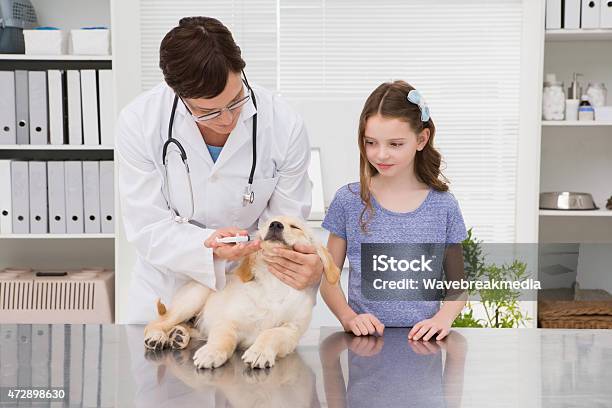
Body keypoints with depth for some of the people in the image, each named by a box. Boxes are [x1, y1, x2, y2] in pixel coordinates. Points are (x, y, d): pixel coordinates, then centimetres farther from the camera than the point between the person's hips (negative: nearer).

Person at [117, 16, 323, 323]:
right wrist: (208, 246, -33)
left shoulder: (285, 126, -15)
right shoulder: (138, 122, -16)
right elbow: (147, 228, -14)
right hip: (168, 285, 0)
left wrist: (307, 266, -30)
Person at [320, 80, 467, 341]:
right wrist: (348, 317, -11)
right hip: (365, 340, 0)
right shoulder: (348, 201, 2)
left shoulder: (443, 207, 3)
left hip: (422, 340, 1)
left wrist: (443, 318, -8)